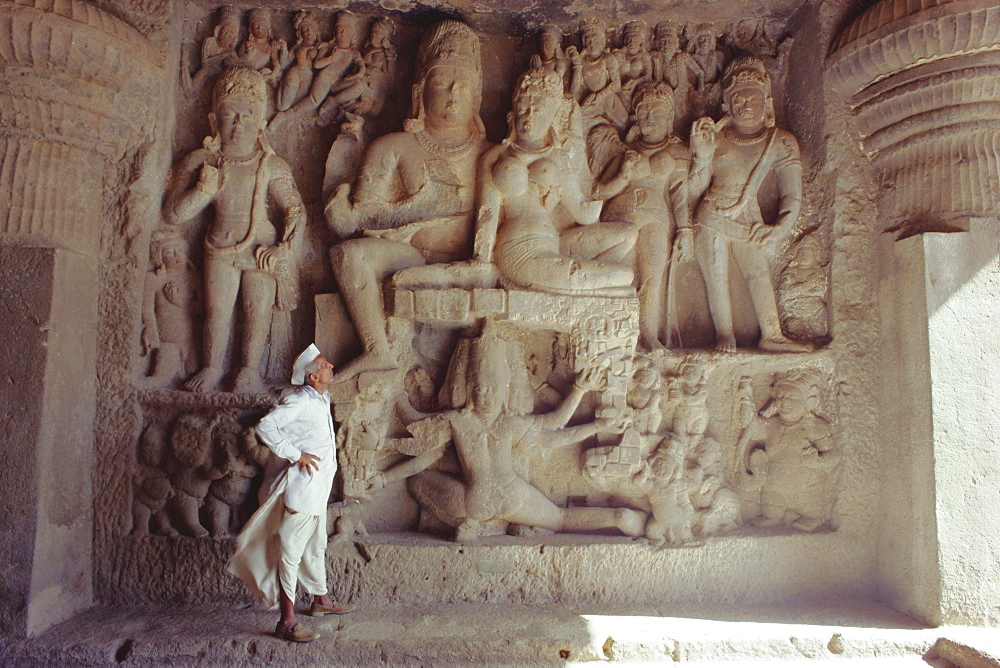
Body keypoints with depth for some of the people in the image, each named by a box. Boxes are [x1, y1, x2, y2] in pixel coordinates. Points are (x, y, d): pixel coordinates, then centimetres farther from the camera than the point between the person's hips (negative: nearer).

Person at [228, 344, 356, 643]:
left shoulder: (320, 400, 12)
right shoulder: (299, 401, -16)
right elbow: (265, 427, -25)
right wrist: (296, 455, -22)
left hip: (318, 490, 10)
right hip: (301, 487, -10)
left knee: (316, 546, 22)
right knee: (291, 551, -3)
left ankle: (321, 600, 38)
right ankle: (287, 621, 3)